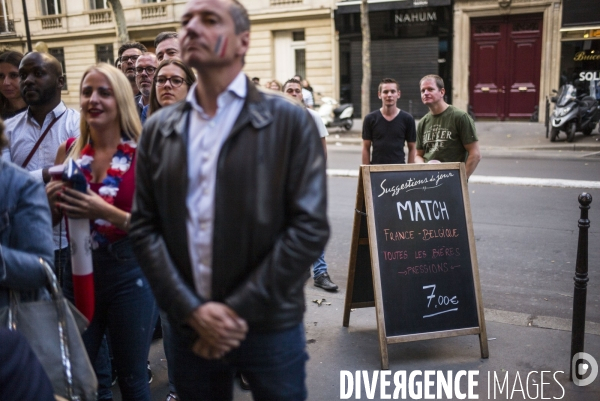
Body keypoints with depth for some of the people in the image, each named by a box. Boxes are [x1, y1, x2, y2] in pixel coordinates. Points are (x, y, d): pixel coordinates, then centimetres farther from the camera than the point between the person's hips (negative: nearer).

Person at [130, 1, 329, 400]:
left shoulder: (290, 121, -6)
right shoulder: (159, 129, 5)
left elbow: (309, 227, -11)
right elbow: (144, 227, 2)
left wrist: (239, 309, -14)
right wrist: (191, 309, -9)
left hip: (270, 325, -2)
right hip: (189, 327, 3)